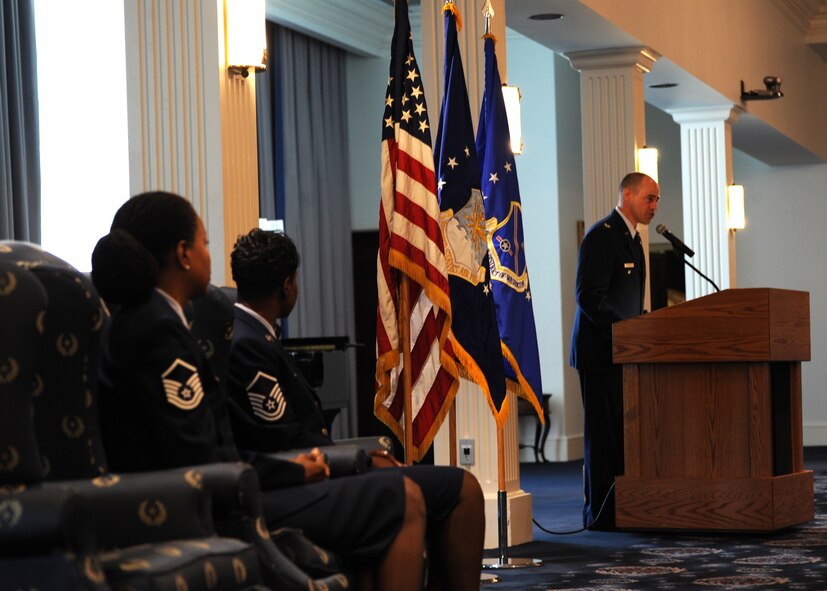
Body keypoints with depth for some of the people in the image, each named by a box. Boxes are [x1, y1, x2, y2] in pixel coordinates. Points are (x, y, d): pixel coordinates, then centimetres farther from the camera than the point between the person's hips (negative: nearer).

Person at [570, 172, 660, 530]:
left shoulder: (631, 238, 18)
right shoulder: (601, 236, -13)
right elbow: (589, 296, -20)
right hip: (600, 351, -10)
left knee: (622, 432, 10)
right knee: (603, 433, -6)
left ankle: (620, 508, 15)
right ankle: (600, 513, -3)